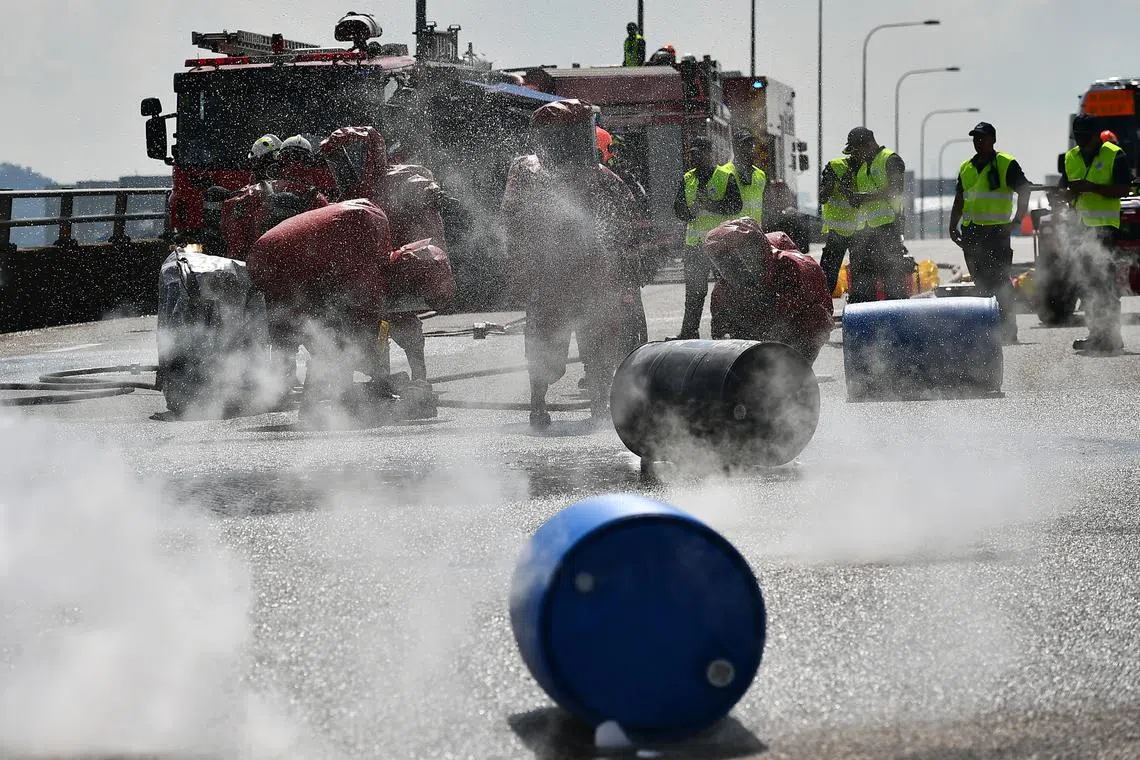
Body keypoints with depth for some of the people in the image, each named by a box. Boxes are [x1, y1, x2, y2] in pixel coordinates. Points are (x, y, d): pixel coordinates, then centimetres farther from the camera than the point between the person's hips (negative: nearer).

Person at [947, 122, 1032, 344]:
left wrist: (1017, 221, -13)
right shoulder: (966, 168, 17)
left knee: (1000, 282, -10)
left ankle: (1009, 332, -8)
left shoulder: (1006, 165, -2)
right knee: (982, 284, 7)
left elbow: (1024, 191, -5)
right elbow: (959, 201, 23)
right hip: (971, 233, 6)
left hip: (997, 232, -6)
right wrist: (953, 227, 14)